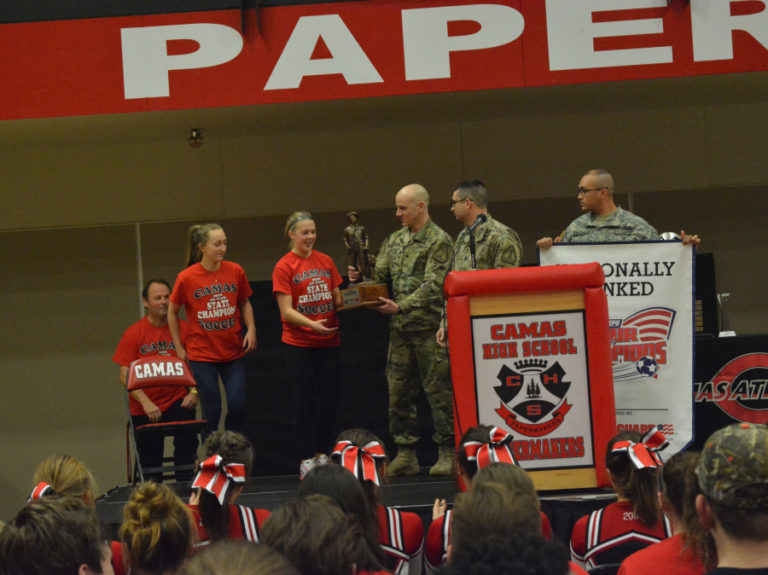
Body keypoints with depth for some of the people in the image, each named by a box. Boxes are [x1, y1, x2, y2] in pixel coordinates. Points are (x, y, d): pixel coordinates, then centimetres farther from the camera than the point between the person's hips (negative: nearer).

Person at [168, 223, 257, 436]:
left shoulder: (235, 271, -2)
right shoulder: (186, 278, -8)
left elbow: (244, 303, 15)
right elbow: (172, 312, 5)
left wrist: (251, 330, 0)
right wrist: (179, 348, 4)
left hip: (234, 352, 2)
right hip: (202, 353, -2)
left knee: (237, 404, -3)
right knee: (211, 408, -2)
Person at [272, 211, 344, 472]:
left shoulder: (325, 261, 10)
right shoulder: (284, 267, -4)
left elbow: (338, 300, 13)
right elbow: (287, 311, -10)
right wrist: (312, 324, -25)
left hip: (329, 342, 4)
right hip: (299, 345, -4)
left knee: (330, 399, 3)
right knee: (306, 402, -3)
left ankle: (323, 453, 15)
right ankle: (306, 459, 4)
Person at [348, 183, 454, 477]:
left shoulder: (439, 241, -6)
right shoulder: (395, 240, 16)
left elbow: (433, 285, -15)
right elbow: (380, 275, 17)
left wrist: (401, 306, -24)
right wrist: (360, 277, -4)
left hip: (429, 326, -7)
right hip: (400, 329, 7)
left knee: (438, 389, -3)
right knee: (399, 390, 6)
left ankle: (447, 453, 3)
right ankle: (405, 455, 12)